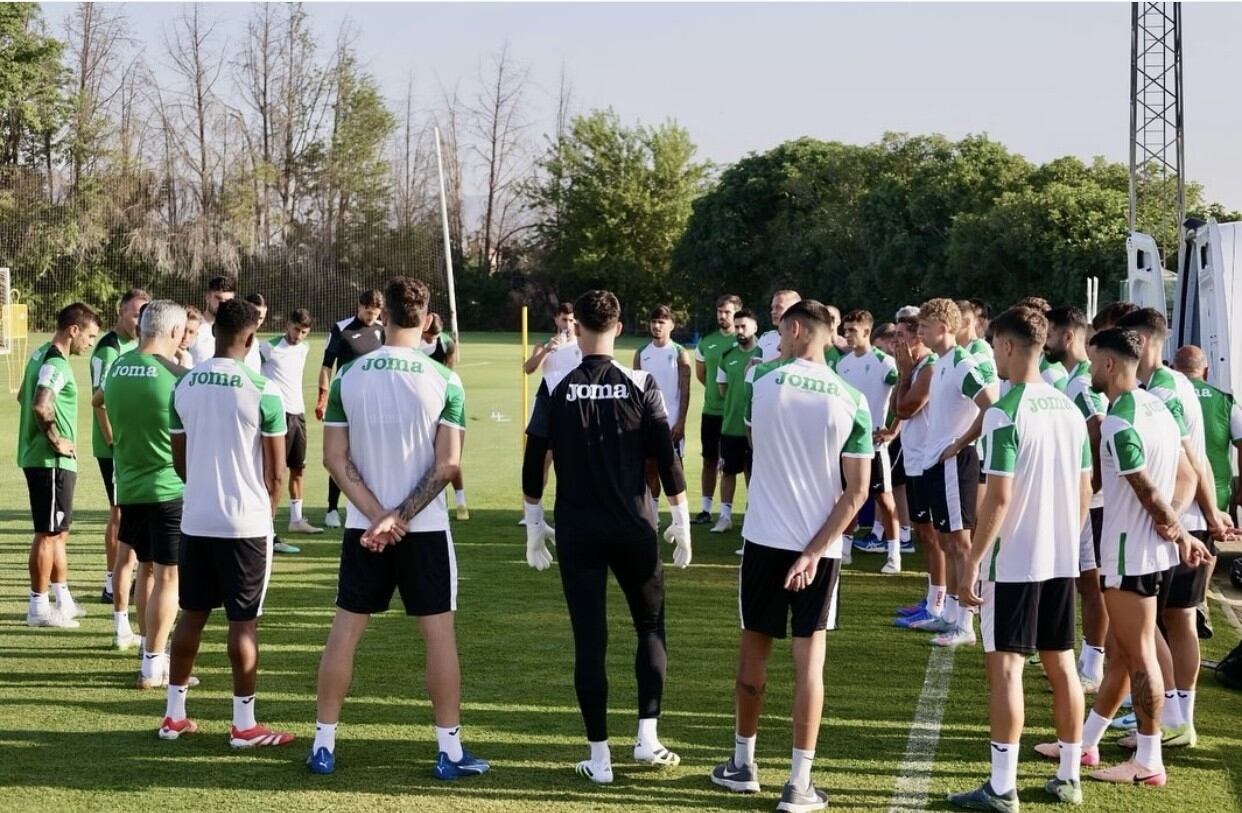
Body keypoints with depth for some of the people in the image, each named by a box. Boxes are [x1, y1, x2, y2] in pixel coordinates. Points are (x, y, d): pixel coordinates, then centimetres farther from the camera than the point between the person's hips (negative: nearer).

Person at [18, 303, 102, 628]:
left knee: (59, 531, 17)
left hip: (39, 457, 10)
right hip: (51, 461, -10)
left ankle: (64, 601, 25)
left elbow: (24, 397, 25)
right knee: (48, 534, -3)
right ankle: (39, 608, 4)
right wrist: (57, 441, -20)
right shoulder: (55, 364, -19)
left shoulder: (41, 355, 12)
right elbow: (41, 406, -34)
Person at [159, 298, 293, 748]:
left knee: (191, 614, 14)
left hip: (196, 519, 5)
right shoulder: (262, 390, -13)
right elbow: (276, 468, -7)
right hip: (246, 522, -4)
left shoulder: (184, 385, 1)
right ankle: (244, 724, 6)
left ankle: (174, 715, 21)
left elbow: (178, 459, 10)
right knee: (243, 622, 1)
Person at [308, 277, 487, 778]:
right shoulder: (443, 380, -7)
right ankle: (450, 751, 8)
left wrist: (377, 515, -9)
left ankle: (323, 746, 14)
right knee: (438, 633, 6)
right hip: (425, 529, -2)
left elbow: (334, 457, -5)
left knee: (345, 630, 10)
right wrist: (401, 517, -11)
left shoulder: (348, 375, -2)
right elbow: (447, 464, -12)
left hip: (363, 528, 2)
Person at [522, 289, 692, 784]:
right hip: (633, 528, 0)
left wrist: (534, 524, 8)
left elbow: (533, 462, -2)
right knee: (650, 627, 17)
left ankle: (599, 757, 5)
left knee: (589, 639, 3)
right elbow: (666, 458, -4)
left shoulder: (555, 387, -3)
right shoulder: (640, 385, -3)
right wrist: (681, 521, 4)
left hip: (577, 532, 0)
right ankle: (647, 737, 12)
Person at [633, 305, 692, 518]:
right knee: (650, 468, 6)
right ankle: (652, 517, 14)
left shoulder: (679, 354, -2)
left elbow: (685, 391, -5)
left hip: (671, 422, -4)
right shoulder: (641, 354, 9)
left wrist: (680, 422, -13)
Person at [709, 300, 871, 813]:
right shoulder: (851, 401, -5)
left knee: (753, 653, 14)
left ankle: (742, 764, 27)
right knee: (809, 660, 4)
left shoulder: (761, 380, -6)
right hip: (819, 547, 0)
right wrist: (814, 550, -10)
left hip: (765, 539, 0)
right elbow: (857, 492, -9)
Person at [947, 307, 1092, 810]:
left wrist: (972, 561, -14)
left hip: (1013, 561, -7)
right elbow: (1085, 490, 12)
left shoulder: (1005, 413, -15)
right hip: (1062, 559, 7)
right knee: (1061, 665, 13)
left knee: (1005, 666, -2)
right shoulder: (1069, 410, 7)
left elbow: (999, 496, -19)